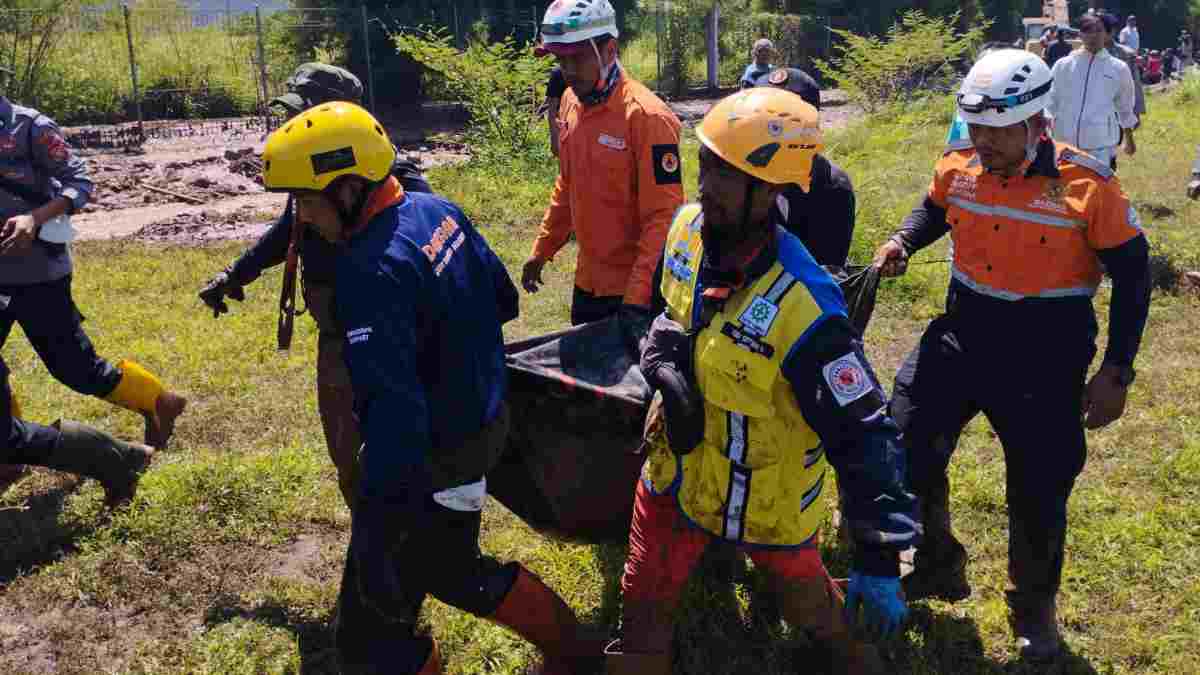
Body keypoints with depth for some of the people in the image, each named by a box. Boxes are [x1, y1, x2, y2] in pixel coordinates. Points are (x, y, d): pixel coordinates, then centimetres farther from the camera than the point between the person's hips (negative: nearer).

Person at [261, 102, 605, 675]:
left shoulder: (372, 273, -29)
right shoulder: (437, 210, -2)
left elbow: (395, 414, -35)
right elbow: (501, 298, 11)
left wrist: (375, 539, -35)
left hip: (435, 462, -9)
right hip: (486, 421, 10)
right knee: (453, 570, 31)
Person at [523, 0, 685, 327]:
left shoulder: (645, 116, -20)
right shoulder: (571, 102, 3)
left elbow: (664, 215, -21)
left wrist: (637, 295, -24)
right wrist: (541, 250, 16)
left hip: (634, 289, -7)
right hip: (588, 280, 7)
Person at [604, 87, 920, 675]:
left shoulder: (801, 310, -34)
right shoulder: (689, 228, -12)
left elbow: (864, 438, -28)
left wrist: (879, 560, -27)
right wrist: (661, 347, -9)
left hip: (767, 499, -5)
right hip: (679, 468, 5)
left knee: (804, 603, 23)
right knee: (642, 607, 15)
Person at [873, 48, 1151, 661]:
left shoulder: (1086, 184, -17)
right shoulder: (957, 167, -5)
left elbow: (1131, 274, -8)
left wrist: (1115, 373, -10)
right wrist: (903, 242, -4)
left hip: (1044, 357, -3)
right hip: (962, 334, 4)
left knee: (1039, 491, 8)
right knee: (906, 448, -1)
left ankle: (1034, 609, 34)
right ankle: (938, 566, 24)